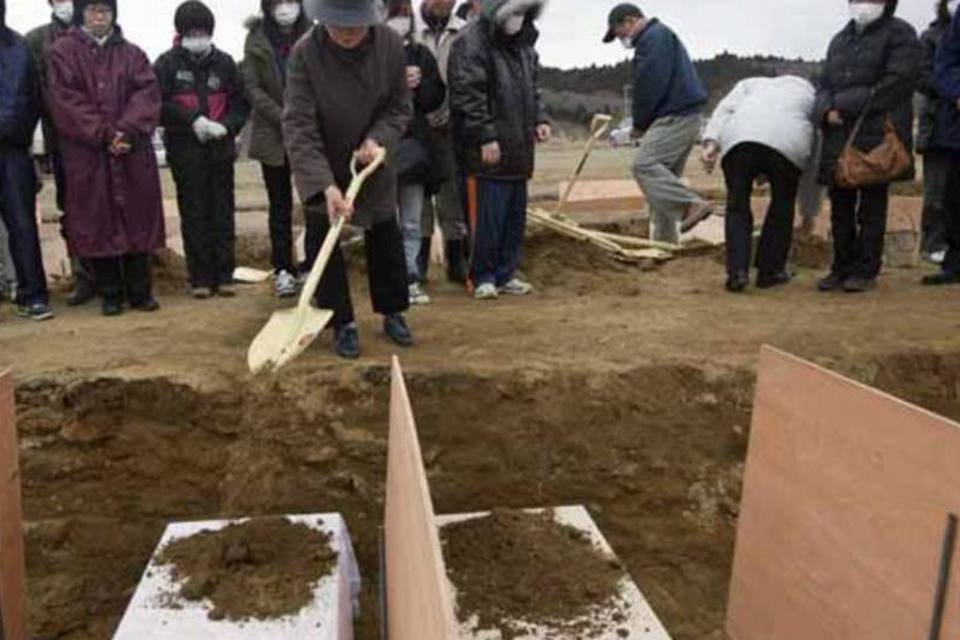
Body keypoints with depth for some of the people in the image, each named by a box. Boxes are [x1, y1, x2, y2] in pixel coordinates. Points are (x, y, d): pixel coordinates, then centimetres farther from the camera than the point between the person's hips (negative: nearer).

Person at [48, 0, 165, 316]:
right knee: (98, 223, 1)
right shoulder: (62, 53, 5)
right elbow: (65, 101, -5)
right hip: (86, 154, -1)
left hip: (133, 153, 2)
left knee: (136, 220, 3)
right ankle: (110, 294, 11)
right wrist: (104, 134, -15)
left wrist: (128, 130, -17)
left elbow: (147, 94, -1)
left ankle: (140, 292, 11)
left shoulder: (132, 54, 12)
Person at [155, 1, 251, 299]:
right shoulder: (168, 64, 1)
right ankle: (200, 278, 8)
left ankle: (224, 274, 12)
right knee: (194, 215, 1)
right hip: (185, 151, -2)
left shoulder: (224, 63, 7)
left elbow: (241, 103, 10)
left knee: (223, 213, 5)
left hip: (221, 149, 2)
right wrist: (191, 119, -15)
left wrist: (227, 125, -8)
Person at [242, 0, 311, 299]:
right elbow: (252, 88, -2)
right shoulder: (256, 41, 2)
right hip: (273, 135, 1)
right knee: (280, 204, 6)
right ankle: (283, 269, 12)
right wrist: (283, 119, -12)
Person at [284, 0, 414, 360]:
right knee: (323, 245, -2)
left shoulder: (391, 45, -19)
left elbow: (400, 109, -7)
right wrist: (324, 185, -42)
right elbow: (298, 127, -31)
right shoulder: (305, 53, -26)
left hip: (374, 165, 2)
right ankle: (343, 323, 13)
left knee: (386, 242, 12)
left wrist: (378, 139, -28)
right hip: (322, 169, -2)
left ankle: (393, 313, 30)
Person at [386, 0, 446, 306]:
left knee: (413, 222, 9)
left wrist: (420, 84, -7)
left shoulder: (421, 54, 12)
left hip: (414, 144, 4)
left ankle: (410, 278, 18)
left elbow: (437, 98, 11)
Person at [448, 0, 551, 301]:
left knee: (515, 217, 11)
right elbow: (467, 95, -16)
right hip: (487, 151, -8)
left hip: (518, 150, 8)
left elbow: (532, 88, 25)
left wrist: (540, 118, 9)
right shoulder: (471, 42, -10)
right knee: (487, 218, -4)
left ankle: (505, 275, 22)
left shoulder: (523, 43, 16)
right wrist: (486, 136, -19)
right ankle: (483, 277, 9)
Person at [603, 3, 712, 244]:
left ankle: (692, 204, -23)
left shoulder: (654, 37, -7)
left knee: (644, 165, -18)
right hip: (685, 115, 11)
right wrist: (643, 124, 14)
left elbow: (651, 86, -17)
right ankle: (665, 240, 13)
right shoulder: (659, 36, 27)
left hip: (676, 116, -11)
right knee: (661, 170, 10)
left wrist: (640, 123, -6)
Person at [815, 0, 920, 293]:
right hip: (838, 139, 6)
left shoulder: (900, 35, 1)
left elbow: (895, 85, -12)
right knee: (841, 208, 8)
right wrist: (827, 110, -7)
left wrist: (844, 105, -13)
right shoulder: (840, 39, 20)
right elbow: (824, 85, 16)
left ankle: (866, 271, 5)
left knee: (871, 209, -1)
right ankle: (842, 268, 16)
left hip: (878, 139, -6)